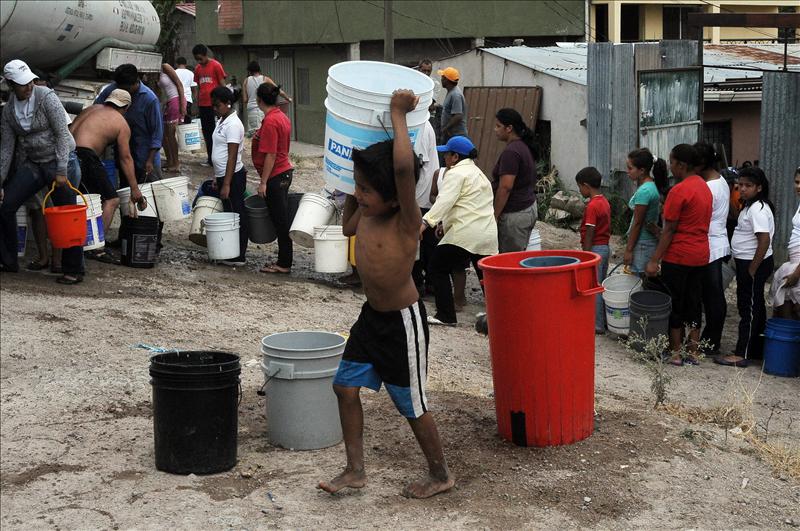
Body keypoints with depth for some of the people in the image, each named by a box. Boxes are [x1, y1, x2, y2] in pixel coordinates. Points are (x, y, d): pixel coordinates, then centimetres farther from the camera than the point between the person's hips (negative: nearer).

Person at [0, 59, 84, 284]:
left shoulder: (46, 97, -14)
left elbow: (62, 134, -16)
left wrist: (61, 171, -20)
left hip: (61, 161, -5)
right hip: (32, 164, 6)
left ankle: (74, 271, 7)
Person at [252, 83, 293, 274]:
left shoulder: (270, 122, -19)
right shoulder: (282, 117, 10)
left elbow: (270, 155, -21)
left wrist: (263, 182, -17)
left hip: (275, 177, -10)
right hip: (285, 172, 10)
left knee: (280, 221, -3)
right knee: (281, 220, 14)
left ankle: (284, 264, 4)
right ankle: (284, 260, 21)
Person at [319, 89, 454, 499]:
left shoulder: (405, 221, -24)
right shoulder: (365, 216, -1)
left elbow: (404, 166, -42)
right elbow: (348, 226, 26)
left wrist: (399, 114, -33)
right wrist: (356, 181, 16)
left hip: (402, 321, -8)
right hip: (371, 315, 8)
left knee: (412, 404, 4)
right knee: (345, 386, 7)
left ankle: (440, 475, 24)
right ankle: (355, 470, 20)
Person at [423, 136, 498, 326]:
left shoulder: (456, 173, -6)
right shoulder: (478, 172, 24)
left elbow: (445, 201, -20)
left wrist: (426, 222, -31)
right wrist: (445, 223, 28)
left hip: (466, 234, -9)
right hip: (488, 234, 9)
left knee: (438, 268, 4)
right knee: (486, 275, 11)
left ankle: (446, 315, 2)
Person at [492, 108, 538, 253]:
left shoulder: (511, 152, -18)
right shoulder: (525, 147, 13)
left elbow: (505, 187, -22)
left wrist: (495, 216, -18)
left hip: (515, 213, -10)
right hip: (529, 209, 10)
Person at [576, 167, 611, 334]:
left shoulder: (592, 206, -19)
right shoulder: (605, 202, 8)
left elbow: (589, 234, -20)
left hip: (595, 249, -9)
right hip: (605, 247, 9)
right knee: (601, 286, 16)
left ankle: (597, 325, 0)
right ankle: (604, 320, 22)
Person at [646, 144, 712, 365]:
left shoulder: (679, 191, -17)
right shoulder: (704, 187, 10)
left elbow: (669, 229, -17)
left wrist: (654, 260, -13)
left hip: (678, 256, -8)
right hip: (700, 255, 8)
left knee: (675, 305, 3)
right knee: (693, 303, 12)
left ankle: (675, 352, 8)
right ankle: (693, 352, 15)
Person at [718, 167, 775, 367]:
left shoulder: (758, 209, -20)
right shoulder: (750, 206, 12)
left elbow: (764, 240, -26)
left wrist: (752, 270, -22)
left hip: (753, 264, -10)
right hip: (747, 263, 10)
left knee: (748, 308, -5)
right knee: (755, 307, 16)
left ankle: (742, 355, 0)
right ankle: (757, 349, 26)